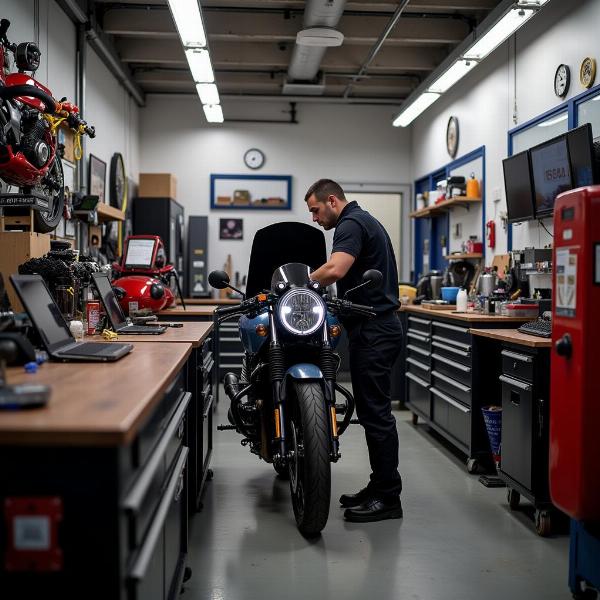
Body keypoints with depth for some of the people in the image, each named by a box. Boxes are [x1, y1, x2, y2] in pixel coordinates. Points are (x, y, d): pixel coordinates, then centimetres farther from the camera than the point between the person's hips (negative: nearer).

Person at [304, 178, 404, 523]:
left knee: (376, 413, -7)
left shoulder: (351, 224, -11)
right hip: (378, 326, 11)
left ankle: (388, 498, -1)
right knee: (373, 412, 13)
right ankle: (379, 487, 20)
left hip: (373, 331, -11)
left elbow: (334, 270, -29)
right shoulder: (365, 221, 21)